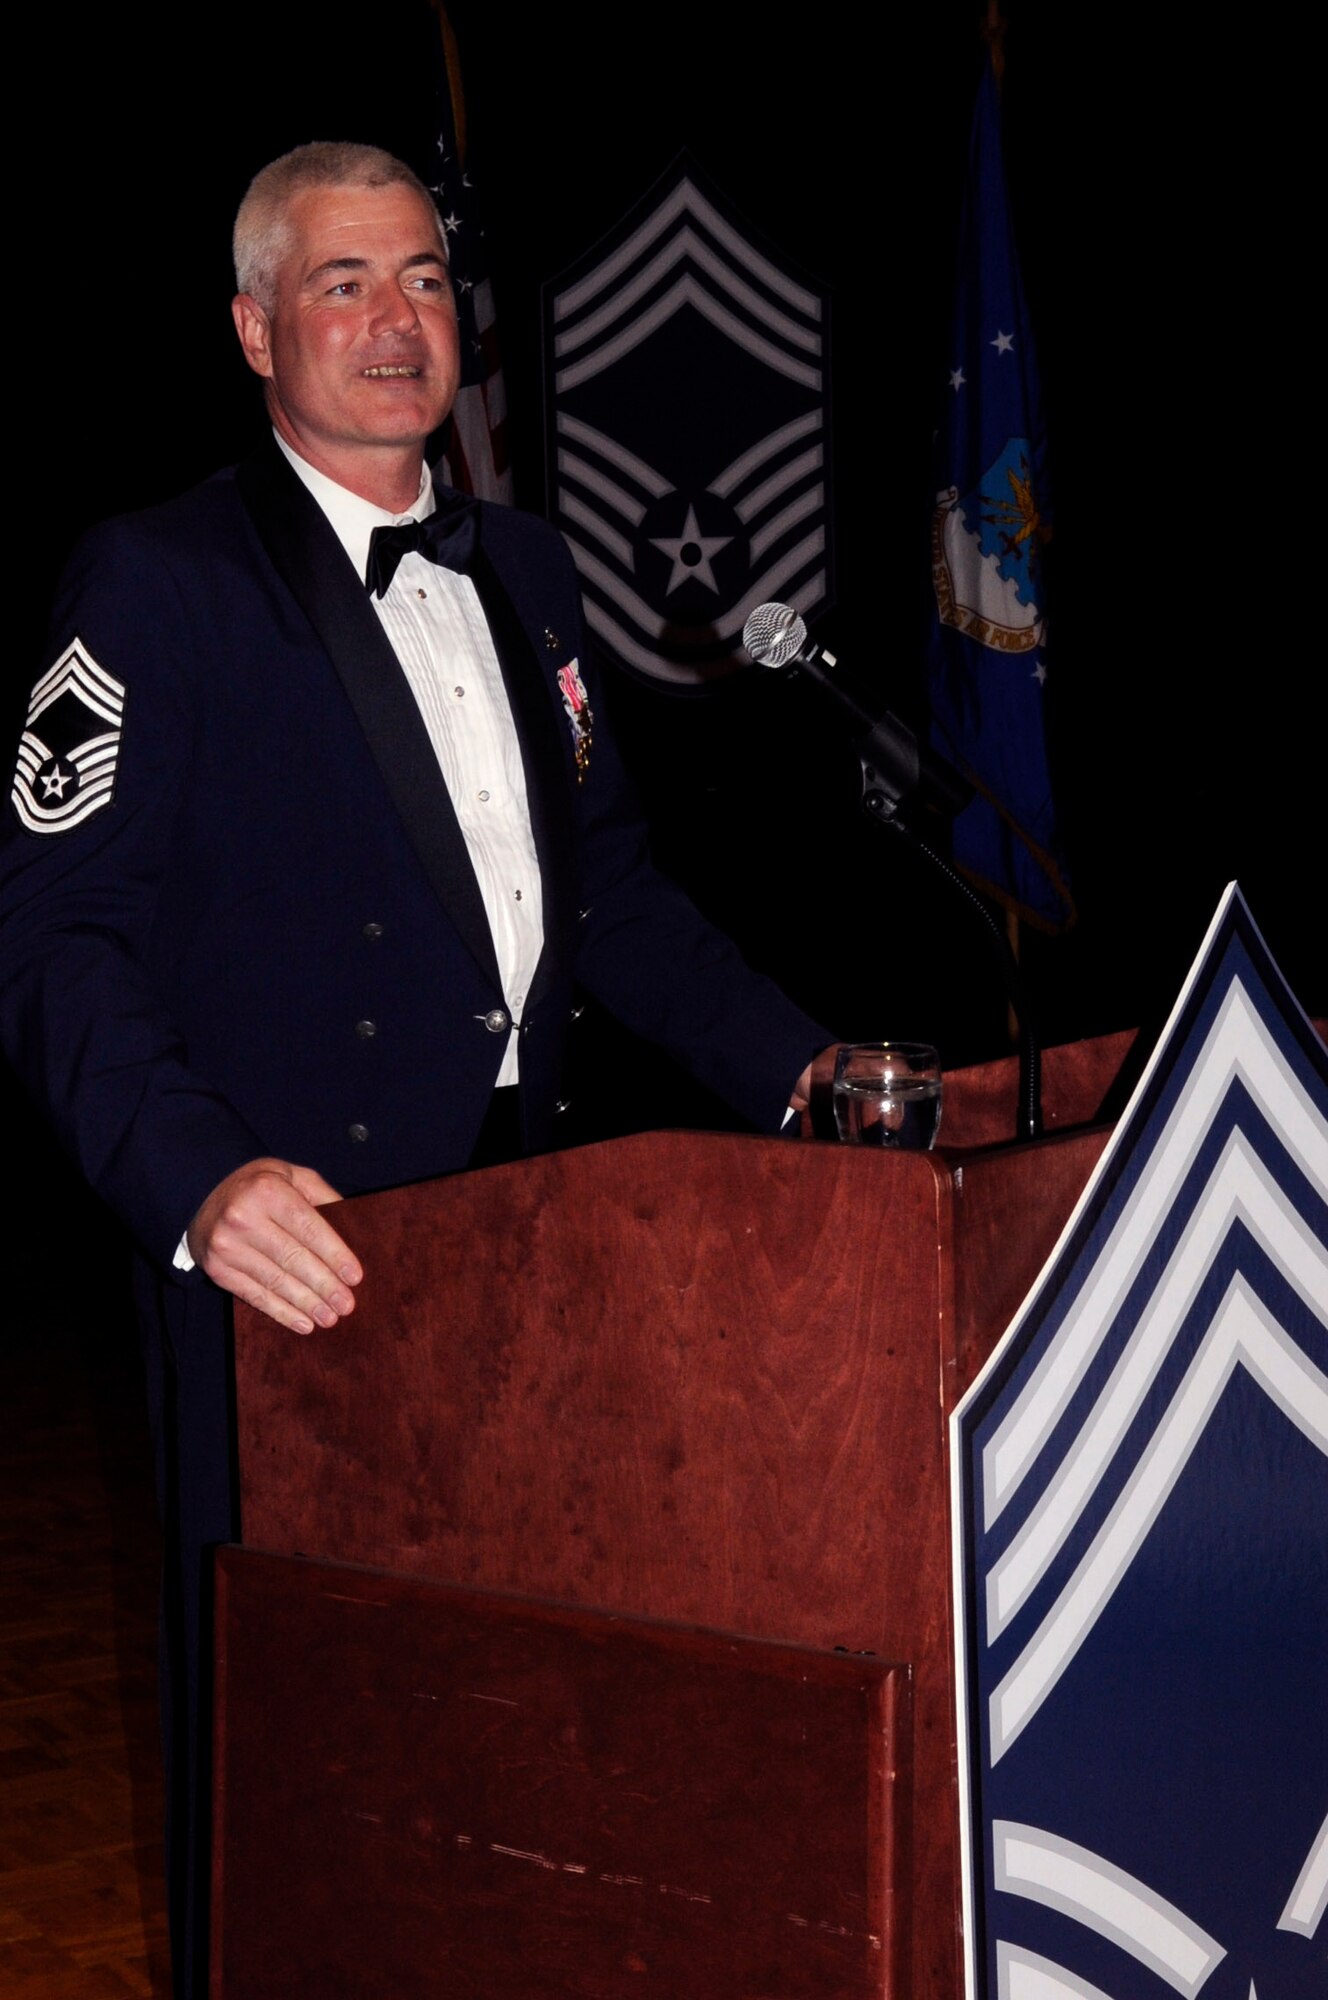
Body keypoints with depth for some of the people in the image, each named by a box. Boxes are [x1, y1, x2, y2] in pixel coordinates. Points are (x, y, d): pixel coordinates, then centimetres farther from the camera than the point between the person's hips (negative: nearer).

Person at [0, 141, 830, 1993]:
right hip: (294, 1262, -6)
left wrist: (798, 1071, 9)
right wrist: (197, 1179, -29)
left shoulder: (522, 575, 16)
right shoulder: (158, 588, -7)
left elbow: (603, 883, 21)